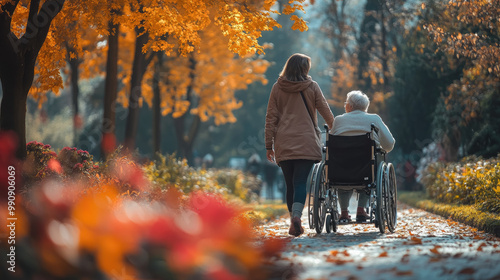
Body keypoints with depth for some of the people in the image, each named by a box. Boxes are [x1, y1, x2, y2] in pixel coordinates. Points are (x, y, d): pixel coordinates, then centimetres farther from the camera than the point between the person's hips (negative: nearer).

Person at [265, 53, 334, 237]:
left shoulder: (277, 88, 7)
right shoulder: (312, 87, 3)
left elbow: (271, 118, 5)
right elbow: (326, 112, 7)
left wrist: (269, 145, 9)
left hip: (283, 144, 2)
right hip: (306, 143, -2)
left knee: (290, 184, 10)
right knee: (300, 182, -7)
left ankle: (294, 222, 11)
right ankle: (296, 215, -29)